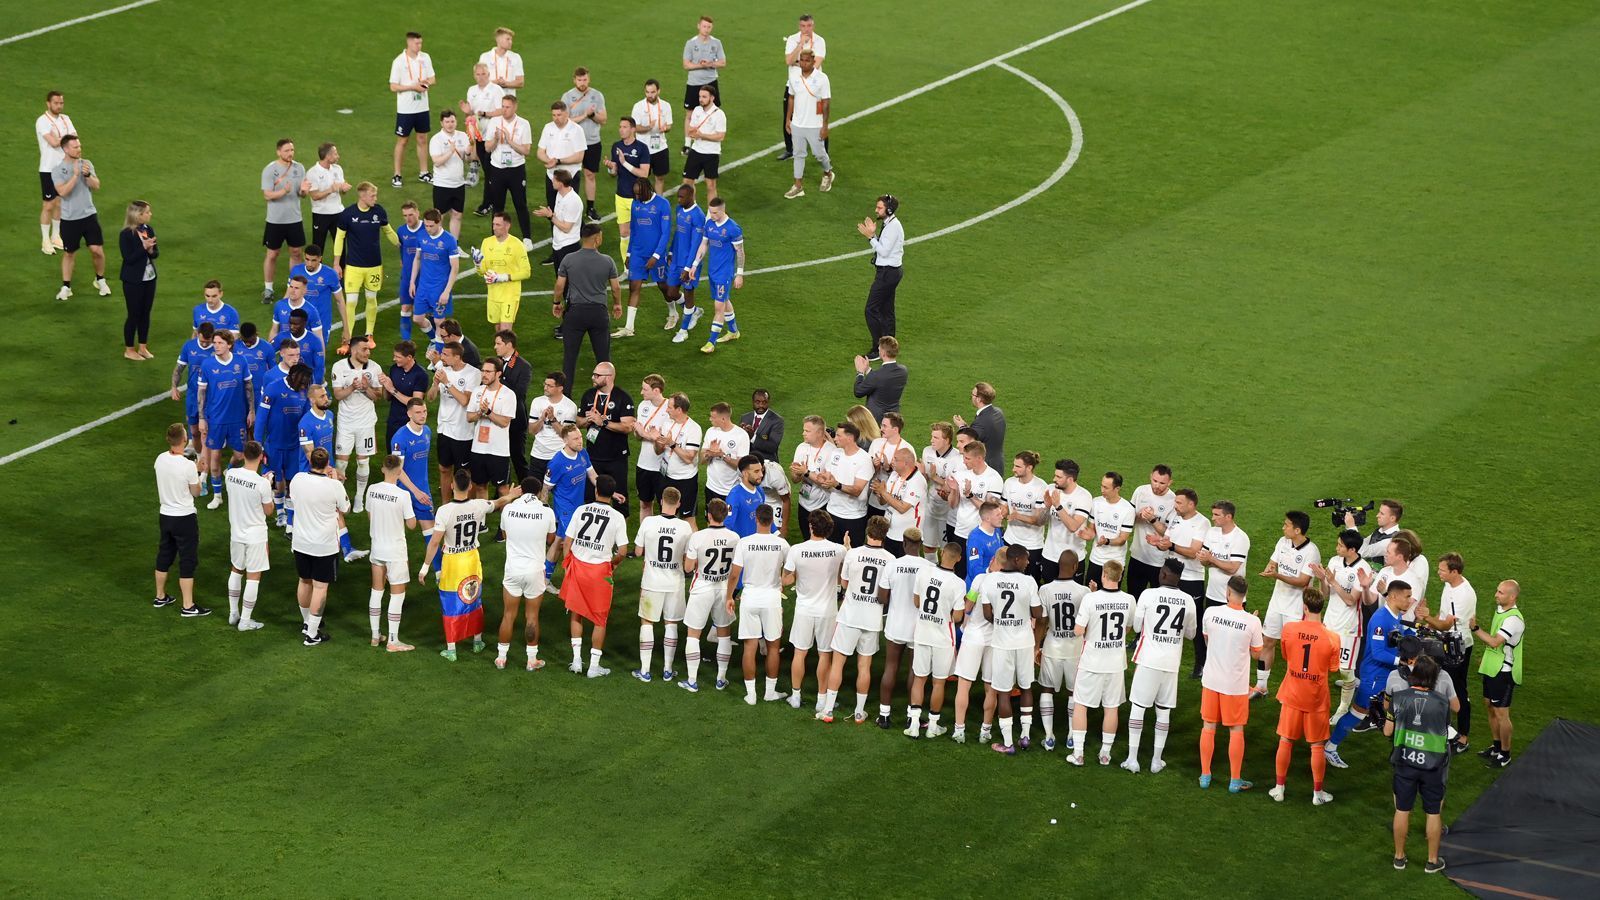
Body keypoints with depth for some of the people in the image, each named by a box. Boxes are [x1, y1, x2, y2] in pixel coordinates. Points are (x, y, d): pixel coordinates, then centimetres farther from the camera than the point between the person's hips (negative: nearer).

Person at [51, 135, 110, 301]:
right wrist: (75, 175, -26)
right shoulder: (58, 170, -10)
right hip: (69, 219, -2)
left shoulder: (86, 164, 1)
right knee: (68, 253, 7)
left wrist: (88, 174, -21)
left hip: (89, 215, 2)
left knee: (97, 250, -1)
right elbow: (63, 191, -22)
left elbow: (96, 186, -3)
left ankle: (100, 280, 22)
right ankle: (66, 287, 17)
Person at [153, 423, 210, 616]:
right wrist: (198, 473, 6)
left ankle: (160, 597, 34)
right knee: (188, 561, 2)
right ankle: (188, 606, 5)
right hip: (185, 518, -6)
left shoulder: (160, 460, -5)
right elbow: (196, 492, -9)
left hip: (165, 515, 6)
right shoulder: (188, 466, -23)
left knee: (164, 556, 21)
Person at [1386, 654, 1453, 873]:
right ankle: (1433, 861, 21)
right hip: (1432, 765, -1)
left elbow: (1387, 731, -1)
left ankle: (1399, 856, 26)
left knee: (1402, 810, 15)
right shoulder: (1441, 702, -11)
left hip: (1405, 763, 1)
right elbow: (1446, 732, 0)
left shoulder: (1400, 698, -10)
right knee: (1433, 813, 13)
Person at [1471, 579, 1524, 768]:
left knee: (1501, 713, -2)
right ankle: (1497, 746, 35)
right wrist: (1486, 657, 24)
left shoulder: (1514, 619, -25)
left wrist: (1475, 629, -26)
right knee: (1490, 707, 20)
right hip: (1492, 668, 10)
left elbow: (1495, 642, -32)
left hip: (1504, 672, -10)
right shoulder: (1499, 610, 6)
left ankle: (1505, 755, 8)